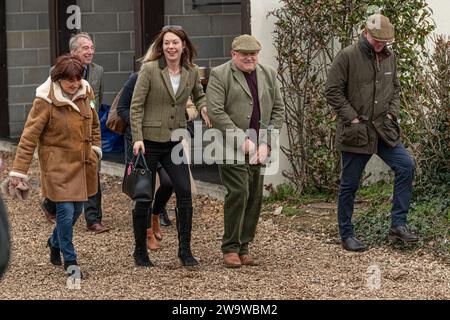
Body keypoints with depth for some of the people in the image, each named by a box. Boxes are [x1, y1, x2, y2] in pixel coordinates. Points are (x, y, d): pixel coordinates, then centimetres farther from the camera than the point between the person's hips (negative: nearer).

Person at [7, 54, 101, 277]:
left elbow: (94, 123, 20)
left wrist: (95, 148, 12)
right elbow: (29, 136, -15)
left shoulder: (86, 93, 1)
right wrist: (19, 170, -16)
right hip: (57, 165, -6)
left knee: (77, 209, 13)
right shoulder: (45, 100, -17)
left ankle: (55, 242, 41)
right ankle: (70, 260, 7)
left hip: (83, 163, 6)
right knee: (66, 210, -9)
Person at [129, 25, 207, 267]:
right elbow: (136, 106, -10)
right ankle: (140, 252, 19)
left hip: (175, 142, 3)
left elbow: (199, 95, 23)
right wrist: (137, 138, -17)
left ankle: (185, 250, 2)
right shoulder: (149, 69, -10)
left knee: (185, 193, -9)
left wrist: (203, 107, 1)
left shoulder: (191, 72, 3)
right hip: (149, 141, -3)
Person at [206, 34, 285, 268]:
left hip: (258, 147, 6)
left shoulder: (268, 74, 12)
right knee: (238, 192, -13)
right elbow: (215, 112, -13)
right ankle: (230, 249, -4)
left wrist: (266, 143, 0)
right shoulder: (220, 75, -6)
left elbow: (278, 109, 12)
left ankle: (244, 247, 12)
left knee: (255, 197, 3)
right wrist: (242, 140, -15)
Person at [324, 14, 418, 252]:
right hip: (355, 133, -5)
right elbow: (332, 91, -11)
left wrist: (392, 113, 5)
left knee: (406, 166, -10)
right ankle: (346, 235, 15)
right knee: (349, 185, 3)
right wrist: (352, 118, -14)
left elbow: (395, 89, 20)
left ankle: (398, 224, -4)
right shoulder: (347, 57, -11)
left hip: (384, 130, 5)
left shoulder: (389, 57, 8)